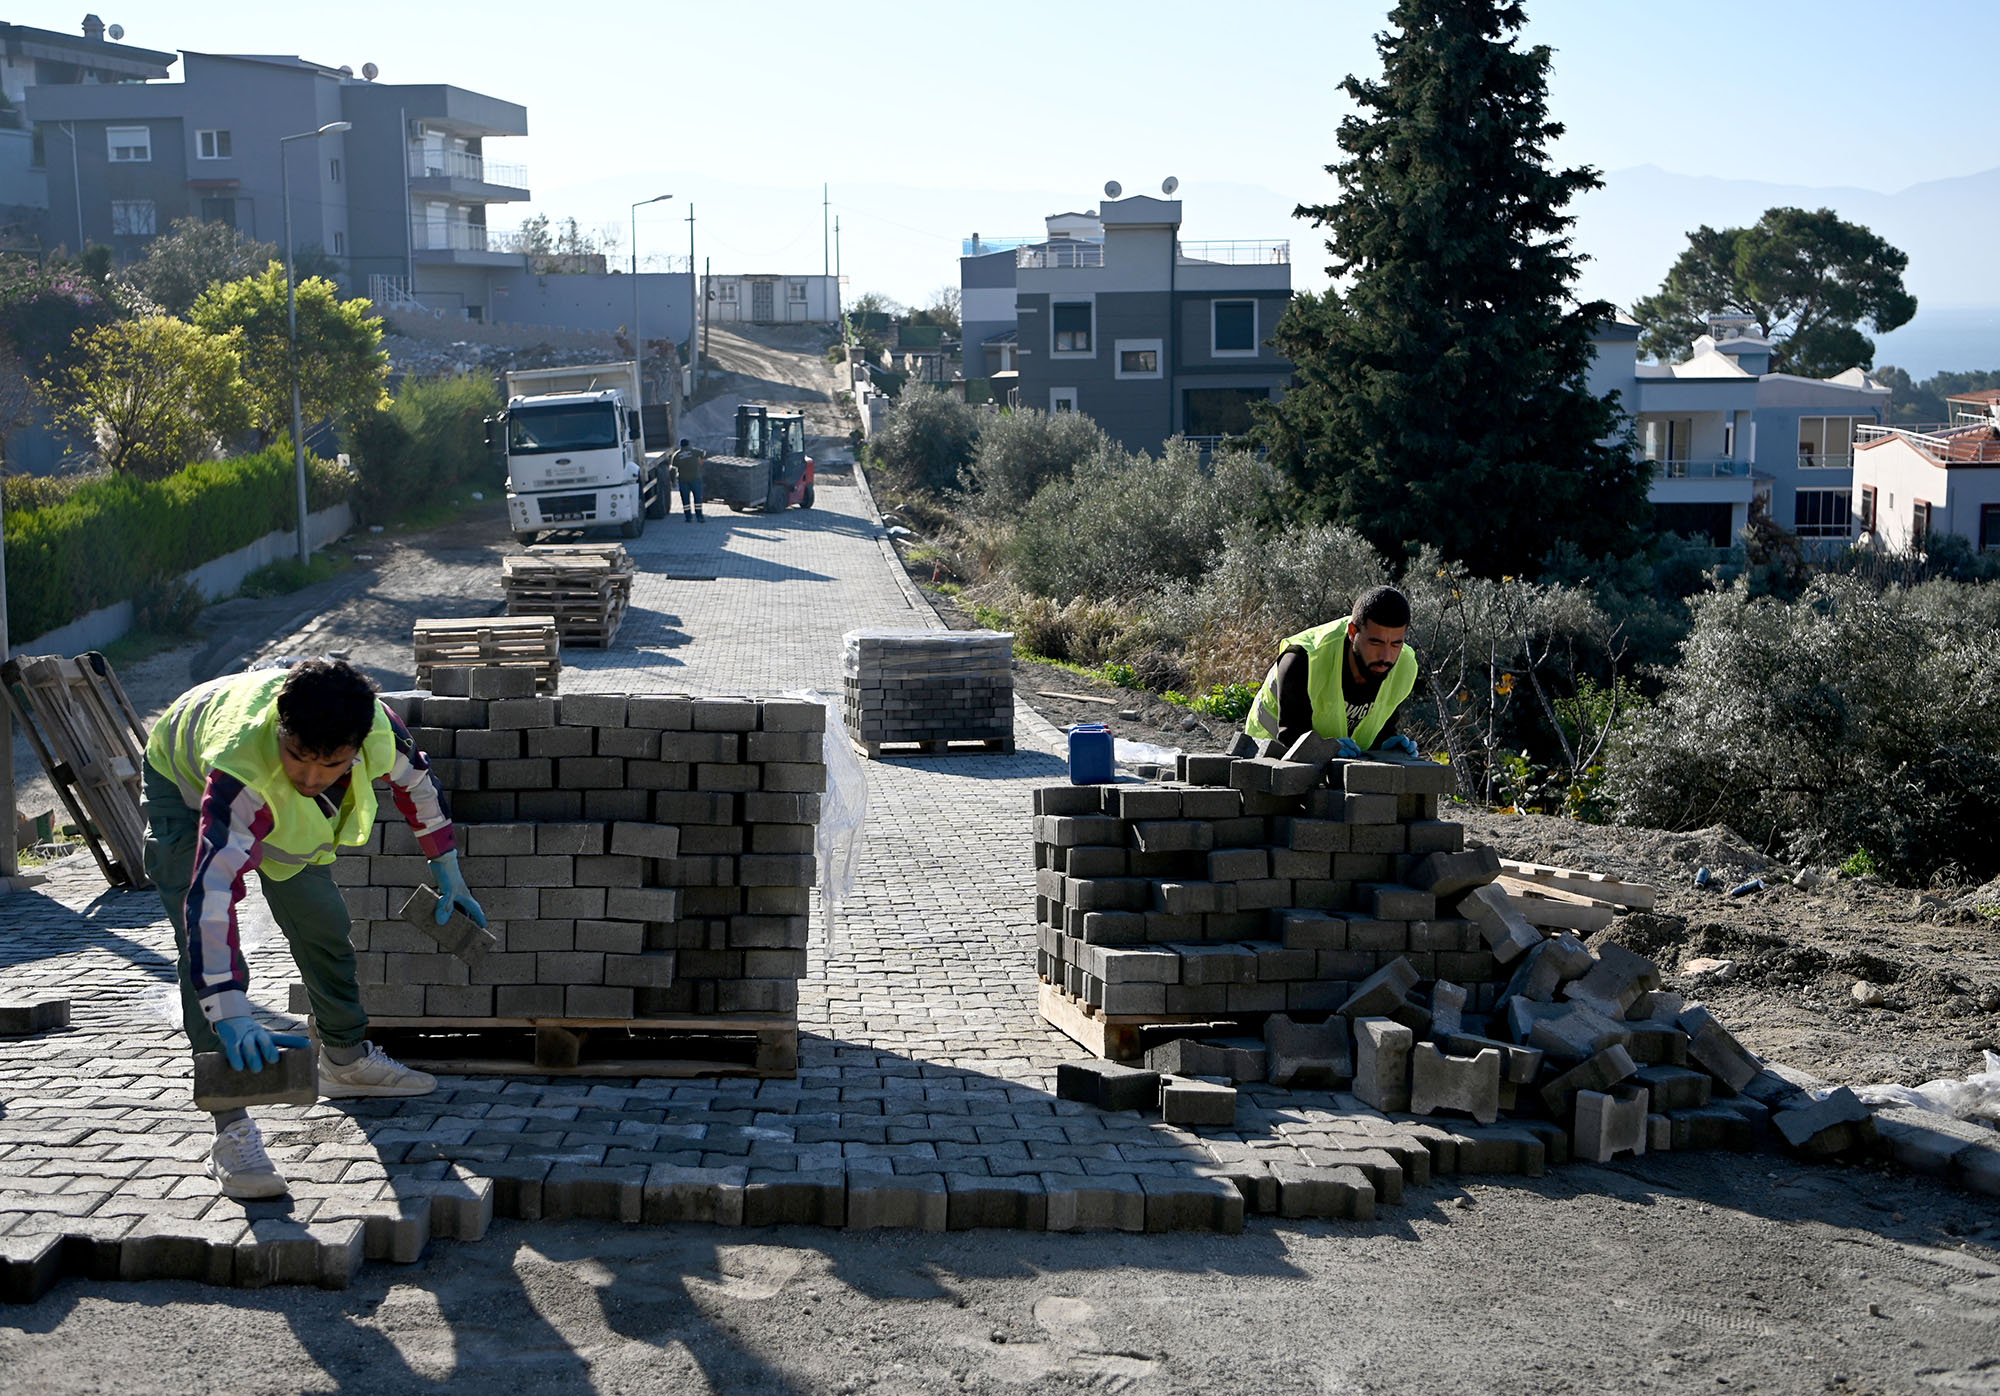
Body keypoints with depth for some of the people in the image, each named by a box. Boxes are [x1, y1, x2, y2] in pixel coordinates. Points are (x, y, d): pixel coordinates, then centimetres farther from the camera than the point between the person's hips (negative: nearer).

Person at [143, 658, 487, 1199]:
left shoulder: (375, 728, -35)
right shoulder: (242, 771, -50)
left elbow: (414, 778, -10)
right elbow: (211, 890, -58)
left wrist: (447, 868, -1)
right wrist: (231, 1014, -67)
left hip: (285, 815, 5)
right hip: (185, 787, -5)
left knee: (323, 923, 14)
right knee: (206, 953, -20)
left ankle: (345, 1059, 38)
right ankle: (232, 1128, -19)